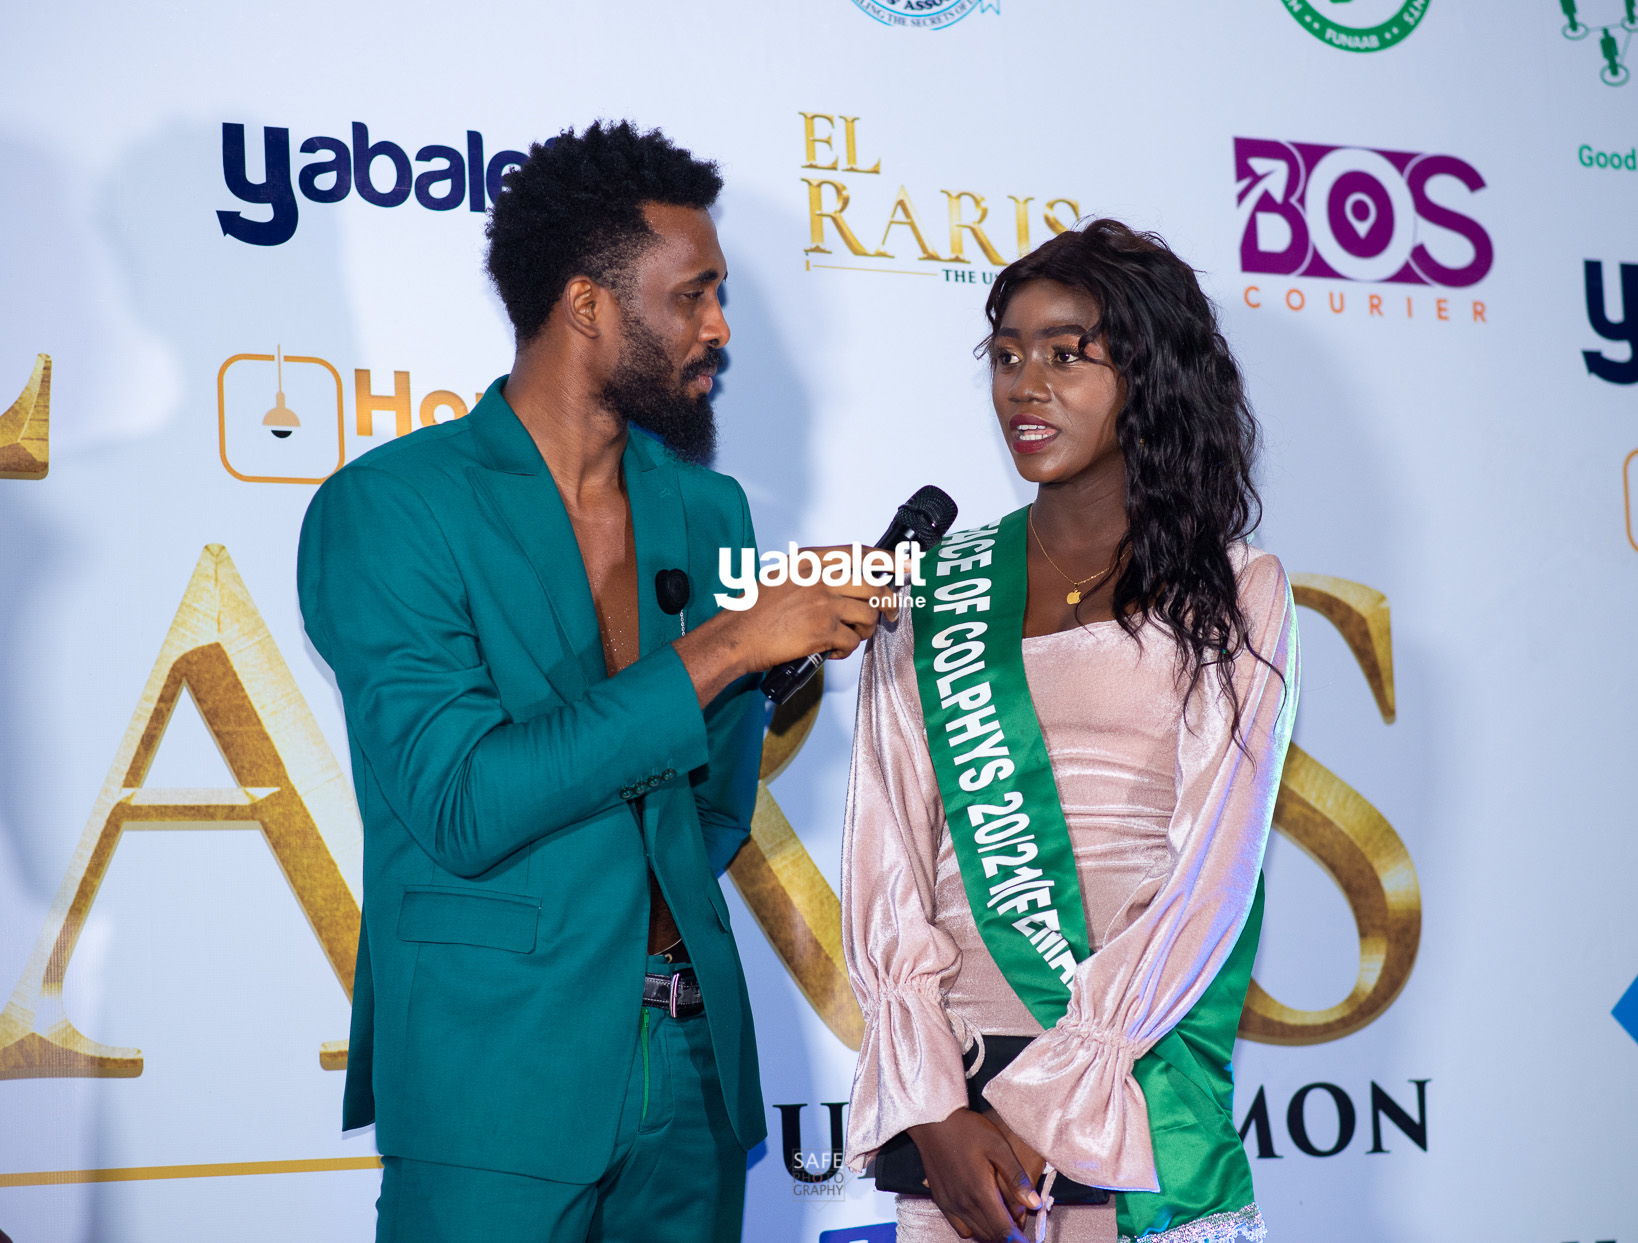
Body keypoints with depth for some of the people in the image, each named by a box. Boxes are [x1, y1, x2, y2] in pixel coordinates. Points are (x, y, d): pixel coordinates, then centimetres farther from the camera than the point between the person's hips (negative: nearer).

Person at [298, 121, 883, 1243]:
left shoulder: (708, 509, 8)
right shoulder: (388, 507, -10)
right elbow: (461, 806, -21)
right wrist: (719, 649, -21)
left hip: (695, 1062, 6)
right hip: (497, 1075, -5)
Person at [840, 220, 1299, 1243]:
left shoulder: (1233, 594, 1)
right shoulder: (935, 591, 7)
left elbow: (1205, 882, -6)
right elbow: (886, 862, 1)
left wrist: (1033, 1101, -11)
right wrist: (938, 1107, -10)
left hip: (1135, 1098, -2)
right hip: (948, 1078, 2)